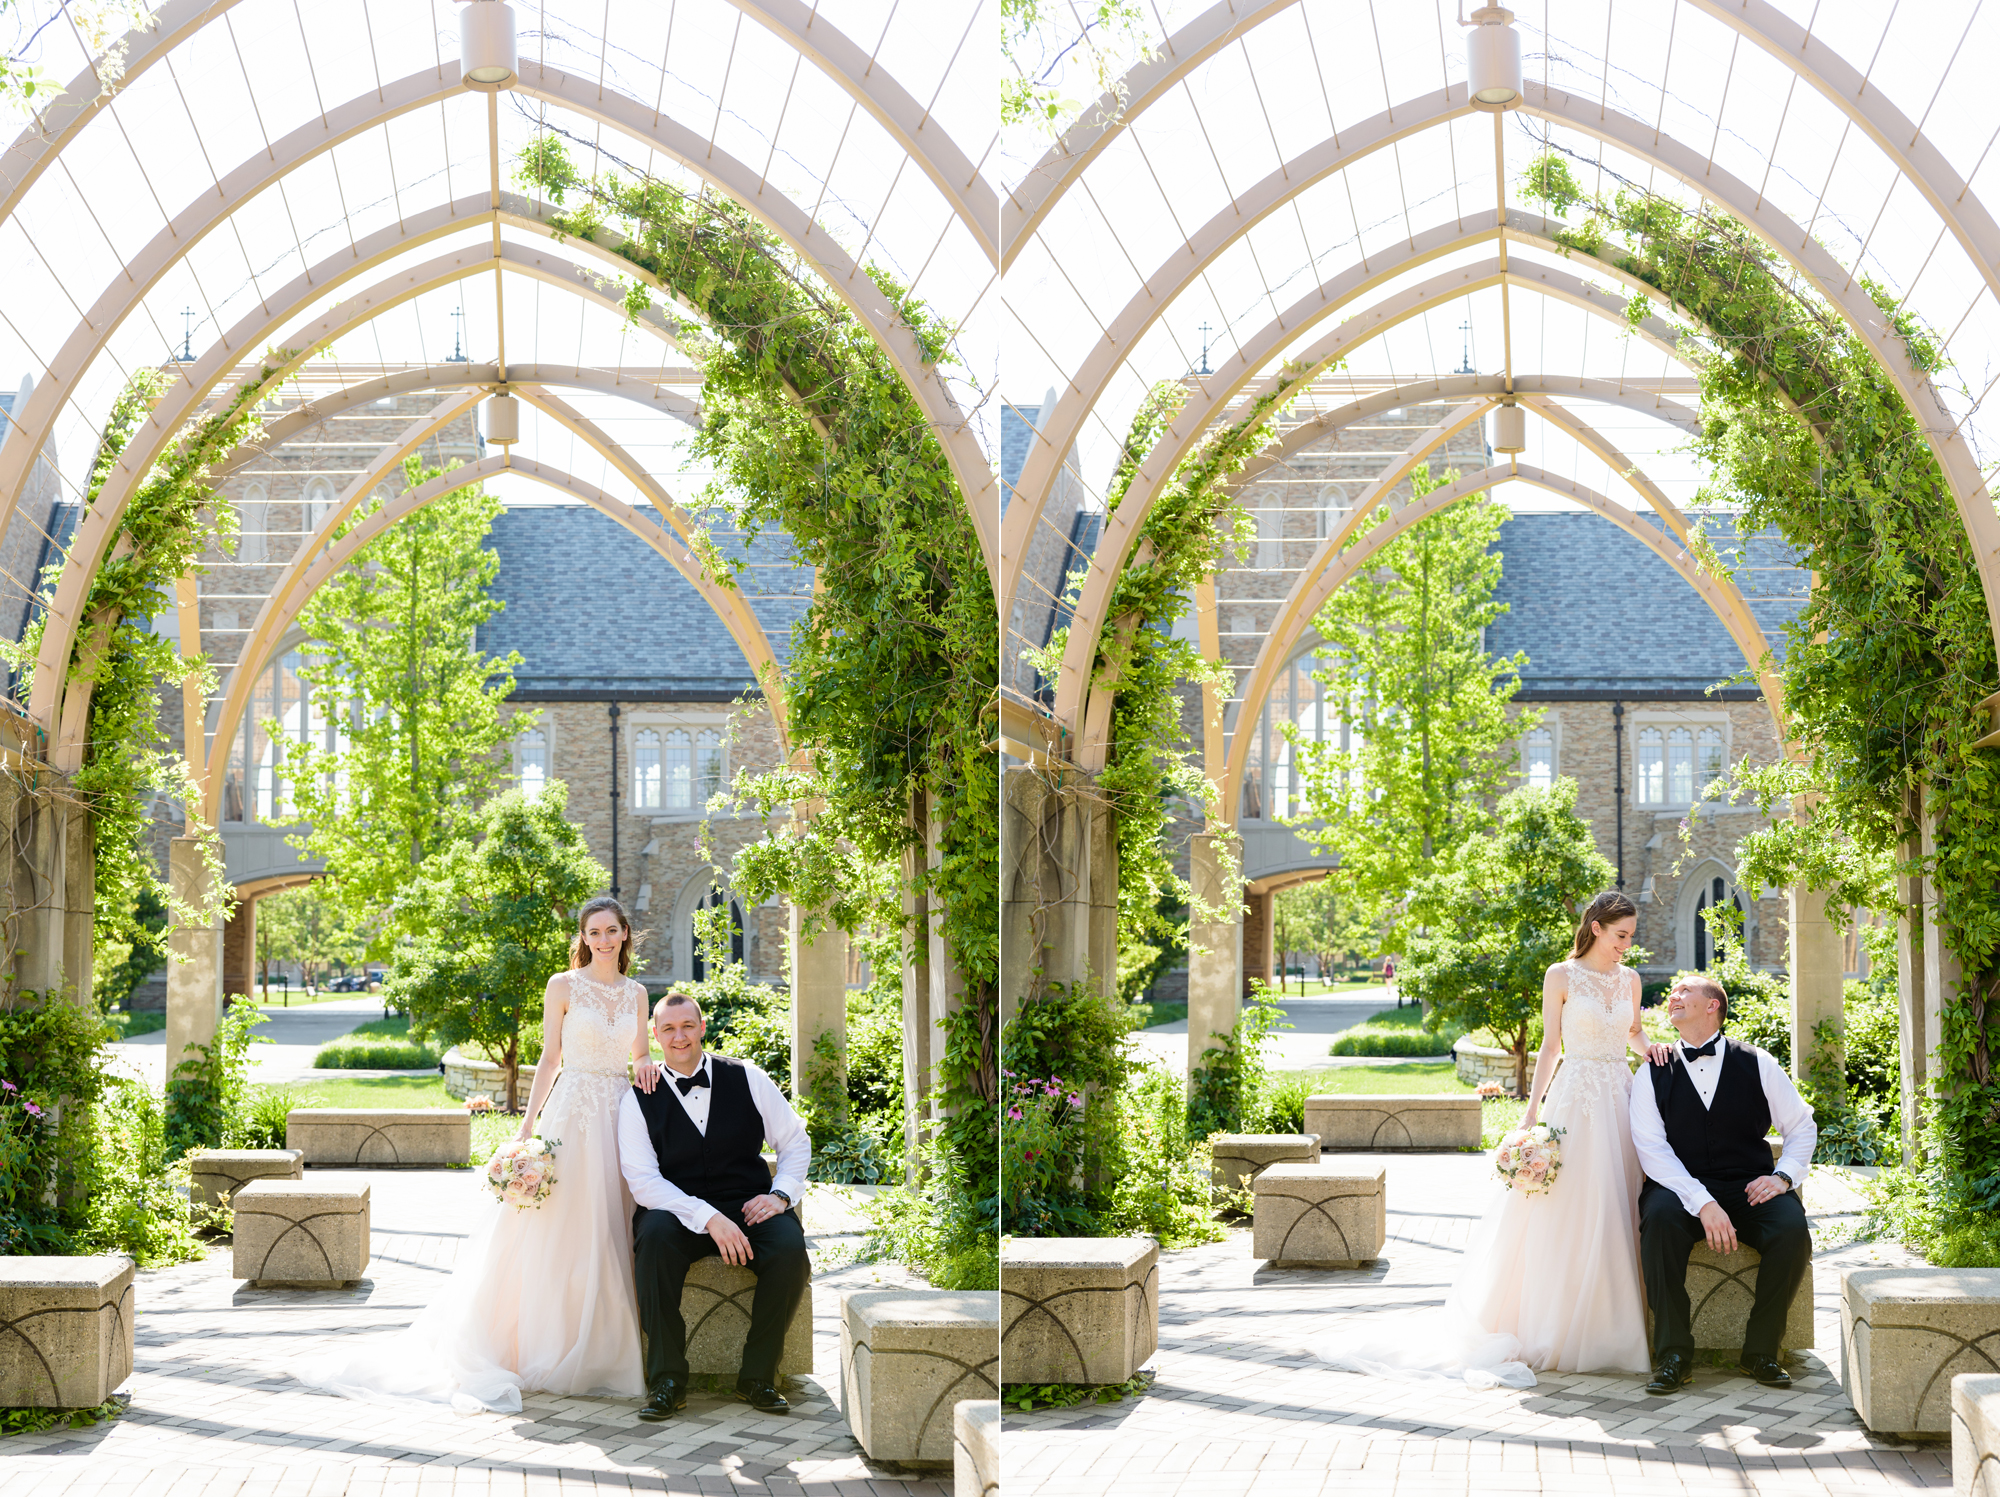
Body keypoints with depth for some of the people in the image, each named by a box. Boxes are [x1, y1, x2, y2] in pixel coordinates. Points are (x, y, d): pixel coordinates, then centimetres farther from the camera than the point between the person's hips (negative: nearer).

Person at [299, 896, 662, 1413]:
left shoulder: (636, 993, 12)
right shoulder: (563, 986, 0)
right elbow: (550, 1057, 0)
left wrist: (647, 1062, -8)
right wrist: (528, 1124, -5)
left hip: (622, 1117, 4)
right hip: (573, 1113, -4)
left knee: (612, 1232, 2)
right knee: (558, 1234, -4)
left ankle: (603, 1353, 9)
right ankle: (546, 1352, 1)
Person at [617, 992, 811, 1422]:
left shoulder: (747, 1079, 4)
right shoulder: (639, 1101, -1)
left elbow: (795, 1142, 11)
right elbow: (643, 1180, -10)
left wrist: (781, 1194, -9)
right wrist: (709, 1218, -23)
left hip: (748, 1205, 1)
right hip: (679, 1211, -1)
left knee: (790, 1247, -31)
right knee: (655, 1236, -36)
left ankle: (757, 1376, -13)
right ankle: (667, 1381, -27)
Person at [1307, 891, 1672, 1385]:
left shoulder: (1629, 978, 11)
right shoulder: (1561, 976, -1)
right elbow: (1551, 1045, 0)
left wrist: (1647, 1045, -1)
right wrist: (1532, 1109, -6)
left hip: (1620, 1099, 5)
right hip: (1575, 1099, -5)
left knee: (1616, 1211, 2)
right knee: (1566, 1213, -6)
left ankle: (1609, 1330, 8)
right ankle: (1553, 1331, 0)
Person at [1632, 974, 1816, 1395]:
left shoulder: (1756, 1064, 6)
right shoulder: (1654, 1074, 5)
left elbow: (1802, 1127, 13)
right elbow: (1652, 1149, -7)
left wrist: (1784, 1175, -8)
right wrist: (1703, 1203, -21)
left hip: (1749, 1189, 1)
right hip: (1683, 1188, -1)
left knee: (1792, 1227, -30)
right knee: (1659, 1218, -35)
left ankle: (1761, 1350, -13)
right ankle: (1673, 1354, -27)